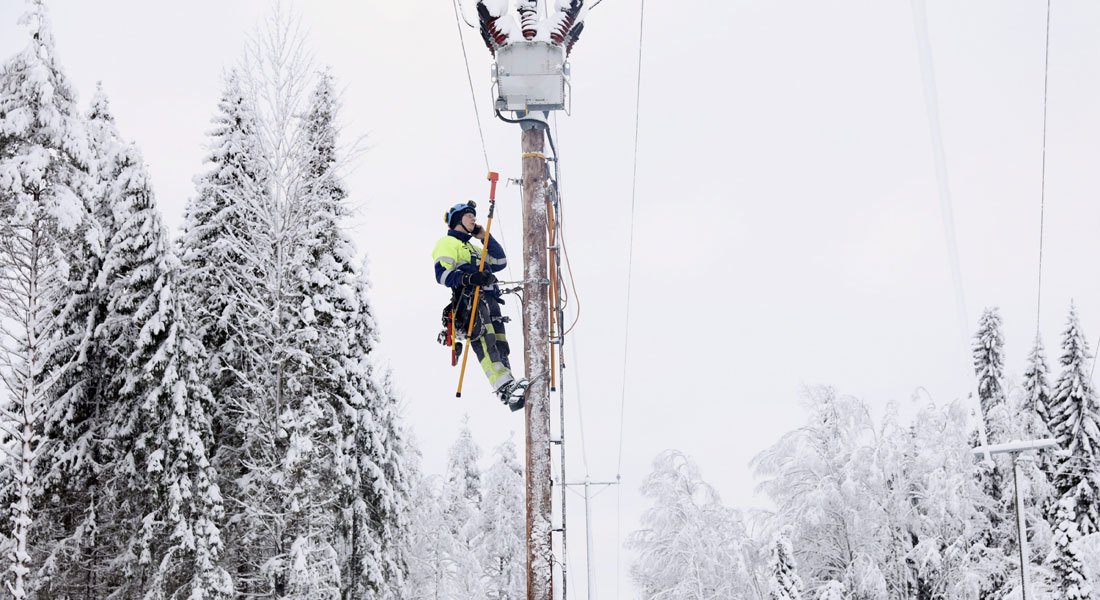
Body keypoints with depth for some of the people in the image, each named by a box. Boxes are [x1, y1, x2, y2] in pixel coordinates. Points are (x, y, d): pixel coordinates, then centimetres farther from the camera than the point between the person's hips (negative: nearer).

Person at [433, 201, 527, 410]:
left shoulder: (473, 248, 39)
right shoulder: (447, 243, 11)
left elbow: (500, 262, 32)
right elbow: (442, 273, -6)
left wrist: (485, 238, 26)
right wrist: (468, 278, -24)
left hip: (489, 301, 9)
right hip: (470, 300, -9)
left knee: (500, 346, -5)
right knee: (485, 342, -27)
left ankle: (510, 392, -13)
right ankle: (505, 386, -44)